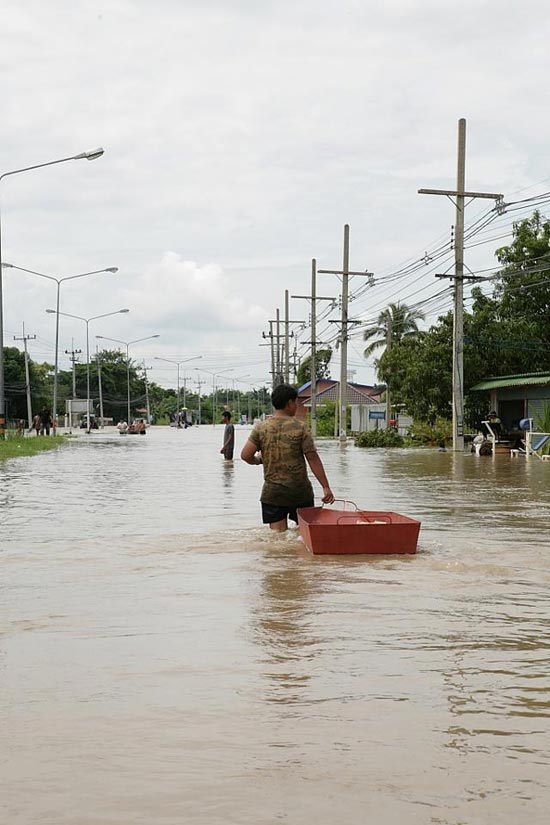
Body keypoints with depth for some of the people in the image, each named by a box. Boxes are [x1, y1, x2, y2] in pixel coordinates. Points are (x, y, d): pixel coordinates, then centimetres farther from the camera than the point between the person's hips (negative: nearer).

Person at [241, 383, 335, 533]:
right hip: (300, 491, -1)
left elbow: (246, 455, -6)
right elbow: (313, 459, -9)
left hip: (272, 493, 2)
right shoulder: (300, 427, -8)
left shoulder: (261, 427, -2)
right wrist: (326, 487, -5)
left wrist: (258, 460, 17)